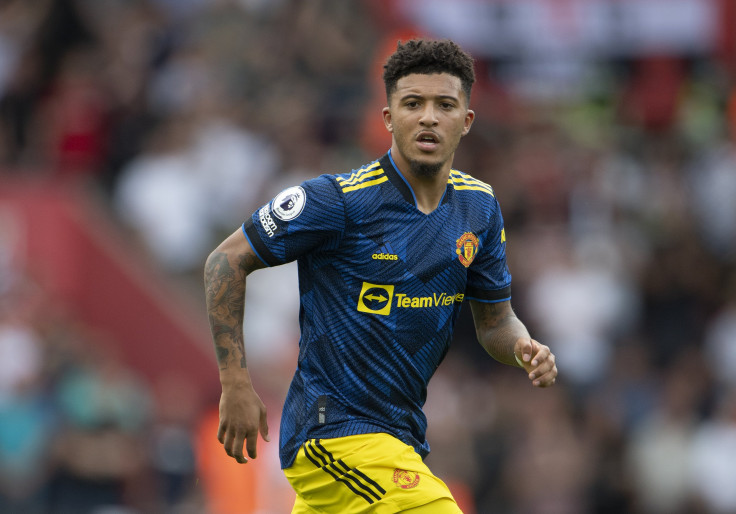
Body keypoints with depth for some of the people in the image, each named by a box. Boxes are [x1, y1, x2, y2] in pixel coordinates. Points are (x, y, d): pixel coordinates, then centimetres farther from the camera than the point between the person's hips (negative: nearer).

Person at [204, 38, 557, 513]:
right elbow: (227, 261, -8)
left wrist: (525, 349, -9)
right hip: (334, 433, -8)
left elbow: (495, 319, 15)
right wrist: (236, 383, -13)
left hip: (401, 433, 8)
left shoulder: (479, 207, 5)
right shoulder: (340, 200, -15)